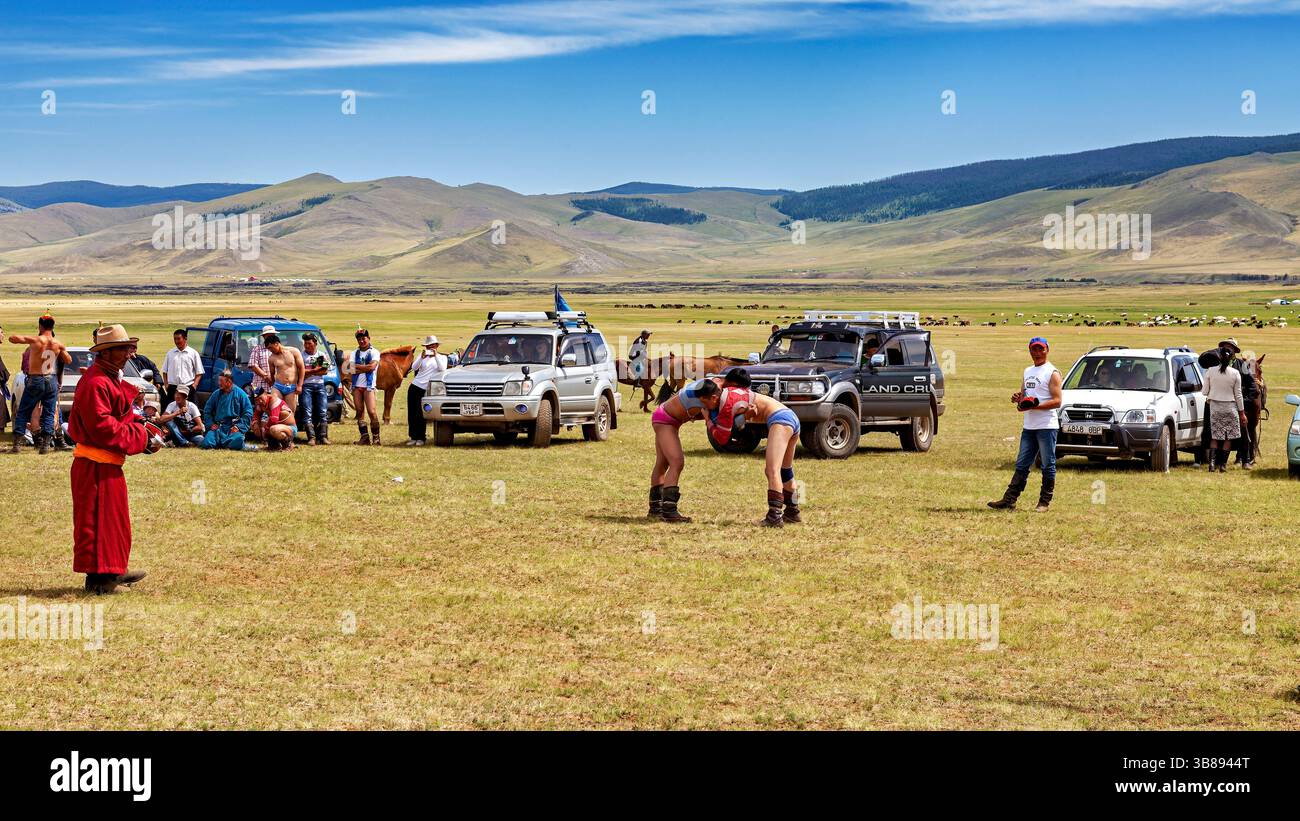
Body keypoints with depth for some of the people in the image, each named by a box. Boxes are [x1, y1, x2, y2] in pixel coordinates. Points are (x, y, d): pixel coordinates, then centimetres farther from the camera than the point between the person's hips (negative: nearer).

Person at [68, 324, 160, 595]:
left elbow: (123, 418, 20)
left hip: (108, 463, 11)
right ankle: (98, 577, 2)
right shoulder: (95, 383, -19)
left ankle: (114, 570, 29)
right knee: (98, 519, -4)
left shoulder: (112, 380, 15)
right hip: (95, 464, -11)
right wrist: (141, 439, -18)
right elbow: (102, 426, -24)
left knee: (115, 517, 18)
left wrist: (144, 434, 1)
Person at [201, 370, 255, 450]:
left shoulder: (240, 394, 2)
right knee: (207, 443, -22)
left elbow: (248, 413, 0)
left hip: (234, 427, -3)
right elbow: (207, 410, 19)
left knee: (237, 441, -35)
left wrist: (238, 426, -10)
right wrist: (211, 424, 3)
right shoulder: (216, 394, 11)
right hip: (218, 427, 3)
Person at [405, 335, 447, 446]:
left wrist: (436, 355, -17)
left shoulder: (442, 358, 8)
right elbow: (414, 368, -3)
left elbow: (442, 368, -13)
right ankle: (413, 437, 9)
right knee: (411, 413, 2)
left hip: (426, 390, -3)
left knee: (420, 414, -9)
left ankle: (420, 438, 0)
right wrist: (422, 358, -18)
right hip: (415, 387, 3)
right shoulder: (423, 355, 13)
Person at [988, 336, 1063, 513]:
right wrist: (1017, 398, 1)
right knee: (1021, 465, 7)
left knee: (1048, 466, 1)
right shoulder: (1028, 371, 18)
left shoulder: (1052, 373, -6)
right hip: (1029, 426, 7)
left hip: (1047, 426, -7)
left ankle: (1044, 503, 6)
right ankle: (1009, 500, 5)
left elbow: (1057, 401, -14)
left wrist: (1034, 406, -22)